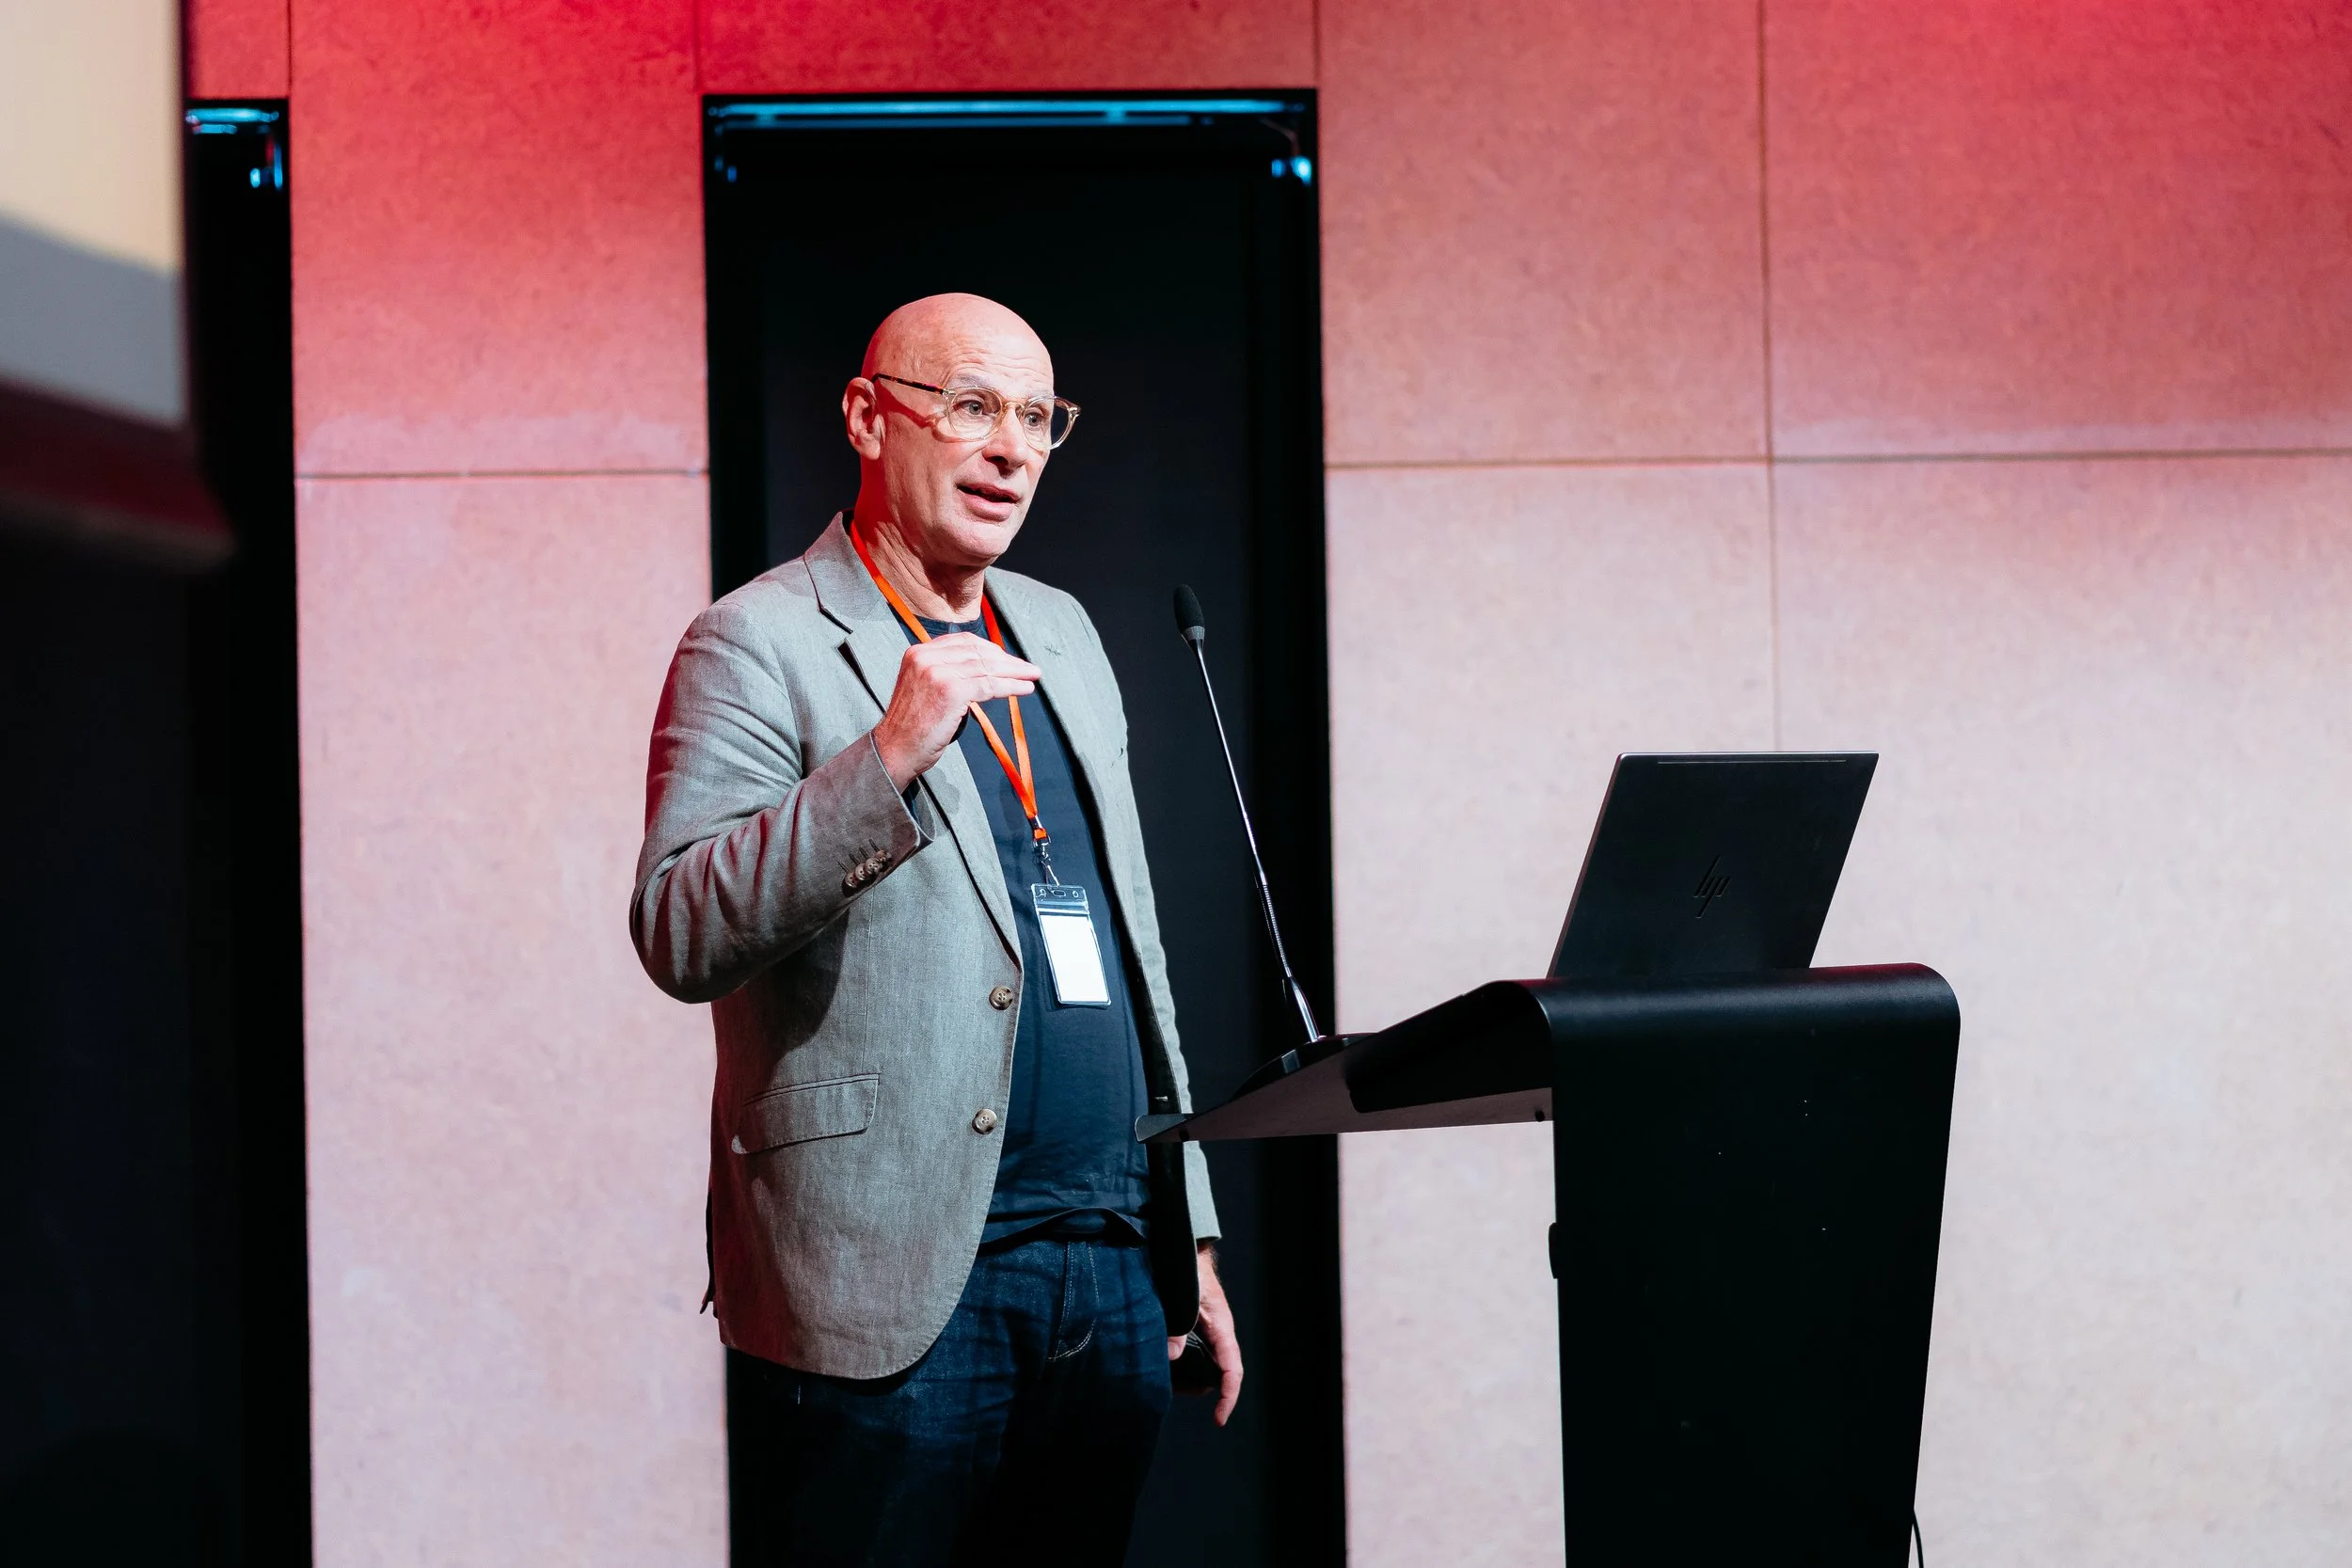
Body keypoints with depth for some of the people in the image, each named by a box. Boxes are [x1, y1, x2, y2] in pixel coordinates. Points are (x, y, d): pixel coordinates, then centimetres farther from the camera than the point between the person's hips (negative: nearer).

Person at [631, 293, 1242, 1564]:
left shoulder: (1060, 634, 19)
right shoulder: (761, 644, -4)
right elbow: (679, 936, -16)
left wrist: (1189, 1242, 19)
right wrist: (889, 755, -25)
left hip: (1111, 1272, 7)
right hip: (898, 1287, -6)